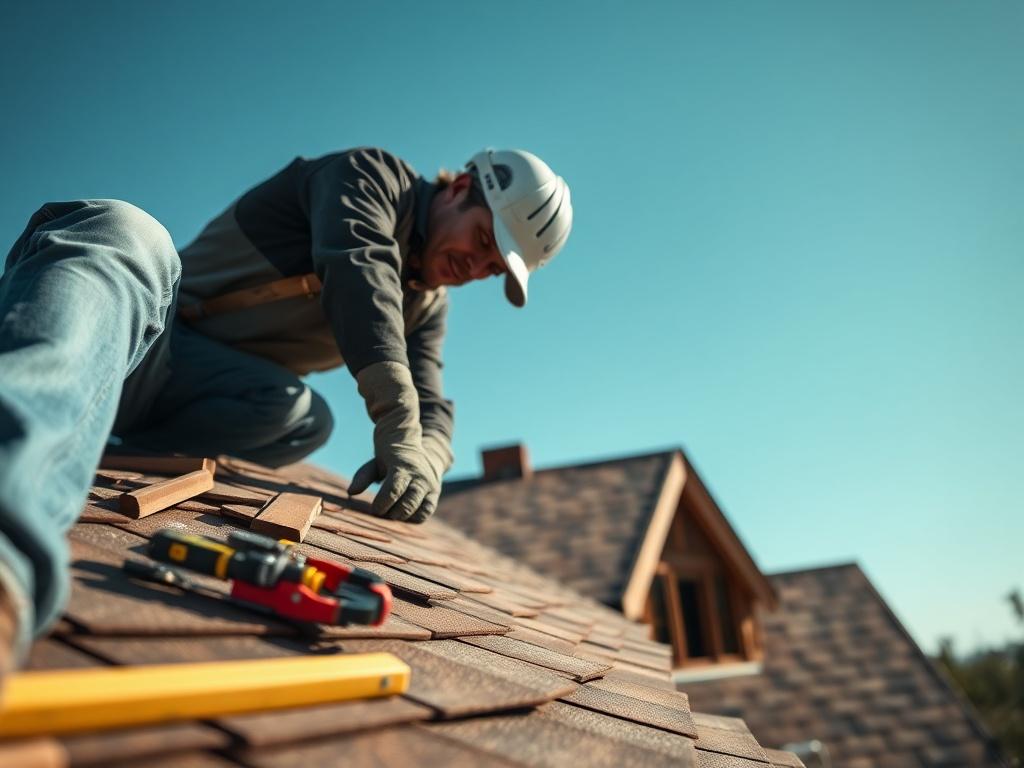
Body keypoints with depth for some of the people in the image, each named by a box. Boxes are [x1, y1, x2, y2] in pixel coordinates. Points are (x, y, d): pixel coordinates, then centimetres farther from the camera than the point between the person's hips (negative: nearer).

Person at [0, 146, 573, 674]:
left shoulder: (427, 305, 17)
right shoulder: (371, 174, -3)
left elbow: (432, 409, 8)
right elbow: (358, 269, -22)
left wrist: (425, 456, -19)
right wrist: (397, 421, -36)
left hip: (202, 382, 5)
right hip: (136, 328, -5)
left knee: (307, 417, -28)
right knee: (127, 234, -40)